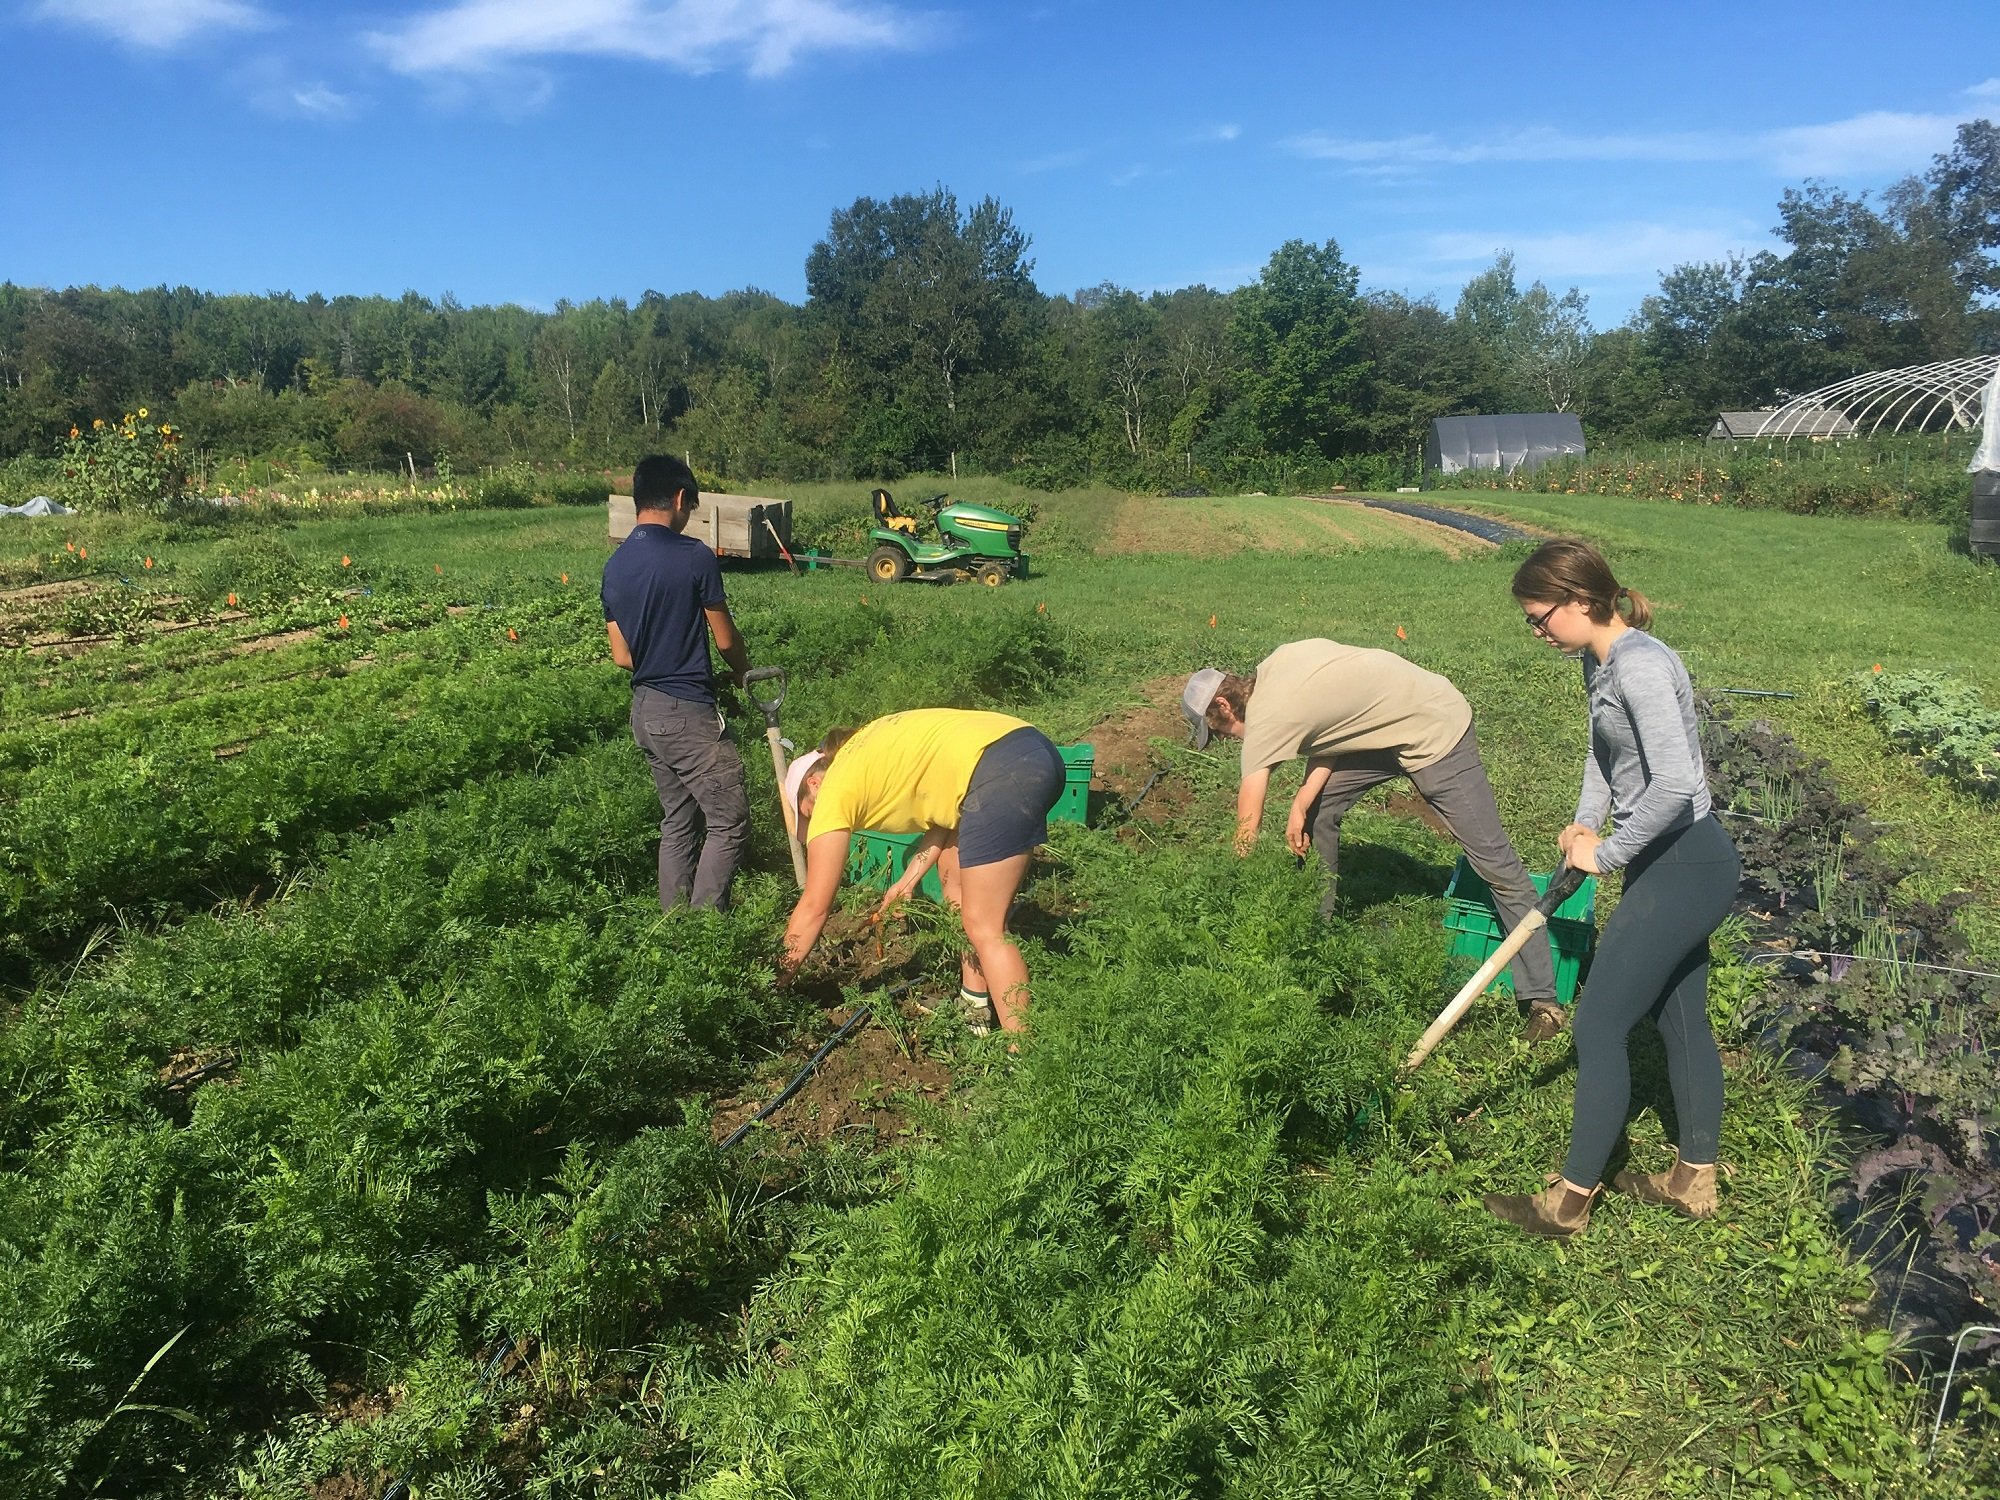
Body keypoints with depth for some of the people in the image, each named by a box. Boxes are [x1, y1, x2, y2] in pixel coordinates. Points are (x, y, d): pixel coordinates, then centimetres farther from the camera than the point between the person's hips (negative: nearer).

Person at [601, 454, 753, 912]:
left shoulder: (615, 565, 5)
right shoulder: (695, 557, -15)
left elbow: (621, 655, 8)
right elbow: (725, 639, -6)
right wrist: (744, 672, 14)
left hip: (645, 711, 8)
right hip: (689, 712, -8)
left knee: (678, 824, 17)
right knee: (729, 822, 1)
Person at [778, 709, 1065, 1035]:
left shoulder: (835, 791, 8)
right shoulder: (867, 755, 28)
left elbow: (813, 908, 11)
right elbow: (945, 806, 23)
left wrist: (777, 981, 20)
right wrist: (908, 880, 21)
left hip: (1004, 774, -10)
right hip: (1037, 753, 10)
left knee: (984, 929, -1)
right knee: (953, 872, 25)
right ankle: (975, 1006, 32)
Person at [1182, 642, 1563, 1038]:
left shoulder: (1265, 718, -22)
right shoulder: (1274, 667, -1)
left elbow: (1247, 828, -17)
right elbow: (1332, 722, 3)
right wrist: (1301, 804, -6)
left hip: (1437, 733, -9)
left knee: (1494, 861, -5)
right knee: (1318, 813, 8)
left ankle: (1542, 999, 0)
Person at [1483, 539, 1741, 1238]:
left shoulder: (1641, 665, -24)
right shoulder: (1599, 663, 7)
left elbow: (1674, 784, -31)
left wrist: (1606, 854, -19)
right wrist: (1585, 820, 6)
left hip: (1684, 869, -10)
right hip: (1672, 864, 10)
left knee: (1599, 1024, -4)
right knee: (1681, 1020, 19)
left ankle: (1570, 1199, 9)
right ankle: (1694, 1179, 35)